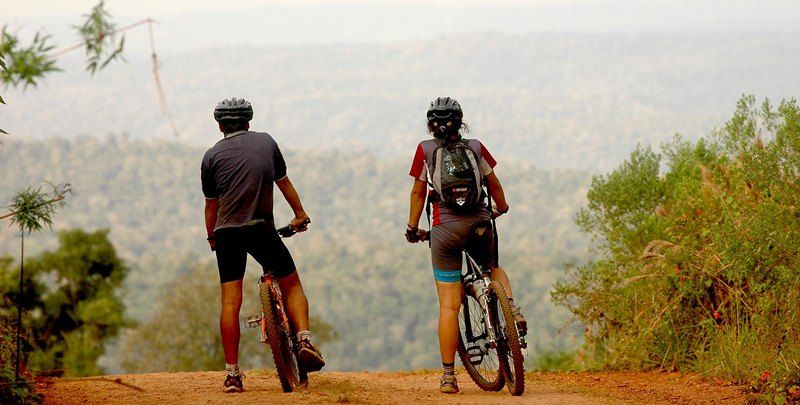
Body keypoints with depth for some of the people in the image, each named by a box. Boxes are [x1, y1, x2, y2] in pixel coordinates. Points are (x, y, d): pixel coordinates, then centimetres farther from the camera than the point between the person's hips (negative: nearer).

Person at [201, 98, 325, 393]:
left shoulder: (212, 156, 8)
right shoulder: (266, 142, 10)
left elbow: (211, 205, 12)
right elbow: (284, 184, 20)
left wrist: (212, 238, 26)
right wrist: (300, 214, 32)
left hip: (227, 233, 0)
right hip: (262, 230, 0)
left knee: (230, 302, 1)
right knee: (292, 285, 15)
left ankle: (232, 373, -3)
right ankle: (305, 339, -8)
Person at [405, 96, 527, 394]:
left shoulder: (426, 150, 4)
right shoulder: (475, 147, 8)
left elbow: (418, 193, 8)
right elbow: (493, 183, 17)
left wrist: (412, 229, 20)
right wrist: (502, 208, 36)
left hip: (446, 228, -2)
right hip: (480, 224, 2)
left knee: (448, 306, 0)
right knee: (492, 267, 34)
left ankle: (448, 377, -1)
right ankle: (512, 311, 5)